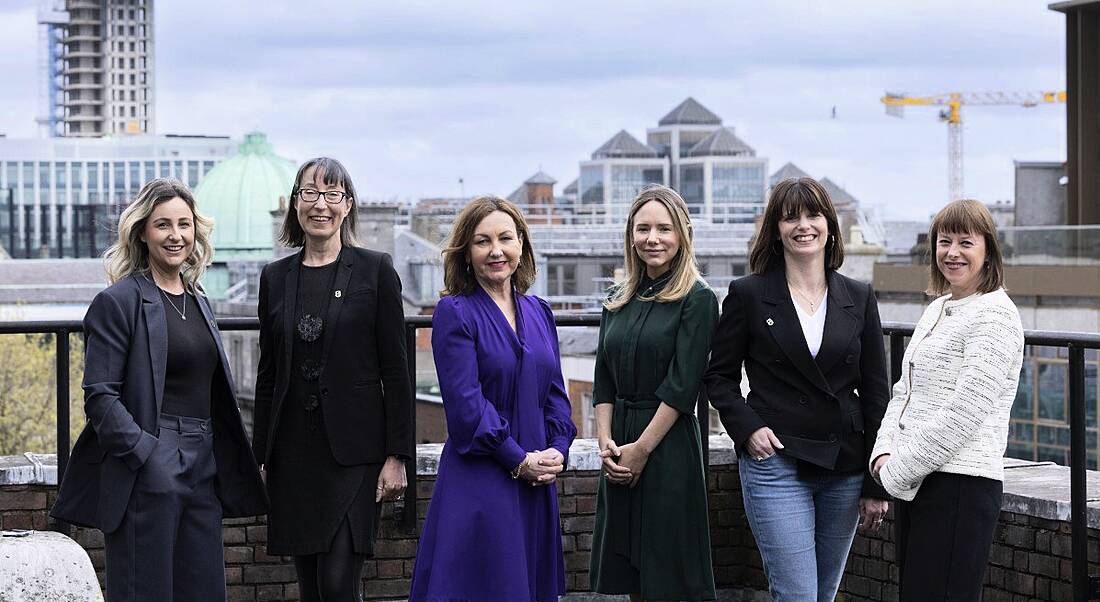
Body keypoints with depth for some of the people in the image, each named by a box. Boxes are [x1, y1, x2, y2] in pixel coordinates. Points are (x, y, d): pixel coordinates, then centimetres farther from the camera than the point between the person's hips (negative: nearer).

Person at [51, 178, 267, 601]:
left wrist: (229, 467, 14)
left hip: (203, 470, 7)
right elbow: (100, 396, -11)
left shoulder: (198, 302, 17)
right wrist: (147, 457, -20)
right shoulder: (117, 302, -6)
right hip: (145, 474, -7)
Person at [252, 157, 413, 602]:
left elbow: (395, 370, -3)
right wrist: (260, 457, 10)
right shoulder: (276, 277, 10)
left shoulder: (375, 270, -1)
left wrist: (397, 456, -9)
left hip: (352, 450, -4)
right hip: (292, 448, 4)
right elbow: (267, 372, 13)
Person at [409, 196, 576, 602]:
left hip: (537, 482, 6)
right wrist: (519, 460, -13)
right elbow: (465, 404, -14)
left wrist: (558, 450, -4)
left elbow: (555, 393, 13)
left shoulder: (538, 313, 12)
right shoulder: (454, 313, -8)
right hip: (479, 482, -6)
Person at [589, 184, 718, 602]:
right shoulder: (618, 301, 12)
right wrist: (606, 442, -4)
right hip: (621, 451, 6)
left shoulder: (698, 300, -6)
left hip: (668, 446, -6)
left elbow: (682, 386, -12)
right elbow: (603, 381, 10)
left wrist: (642, 449, -13)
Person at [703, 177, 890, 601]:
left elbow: (875, 394, 8)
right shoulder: (748, 295, 0)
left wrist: (876, 485, 4)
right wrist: (747, 428, -11)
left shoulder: (859, 299, 7)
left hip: (844, 470, 4)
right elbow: (719, 376, 7)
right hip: (775, 466, -3)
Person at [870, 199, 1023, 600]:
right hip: (914, 482, 9)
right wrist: (884, 455, 2)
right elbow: (903, 392, 19)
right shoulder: (935, 310, 19)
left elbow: (964, 412, -16)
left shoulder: (994, 314, -9)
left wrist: (899, 471, -13)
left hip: (960, 487, -9)